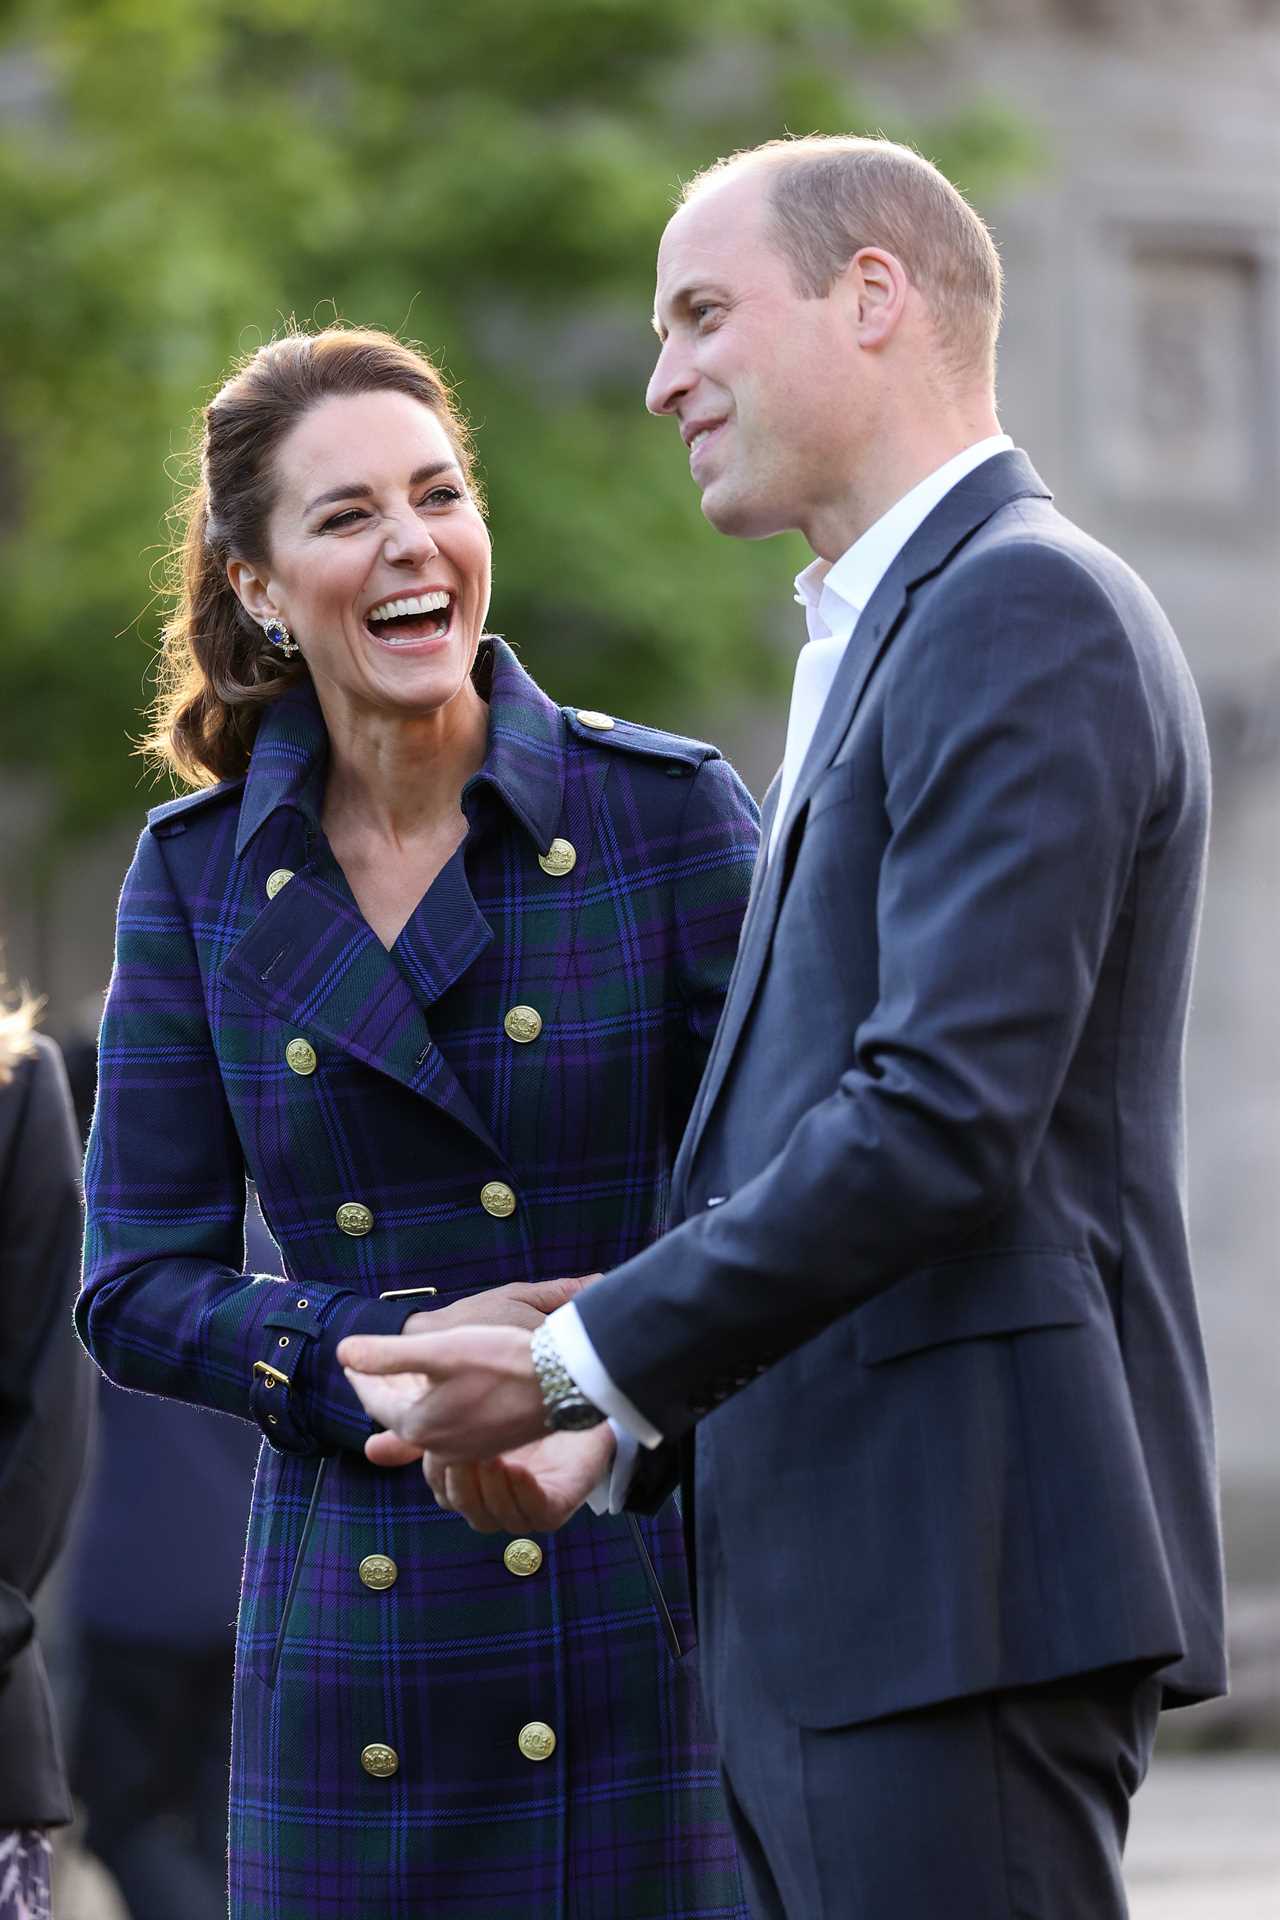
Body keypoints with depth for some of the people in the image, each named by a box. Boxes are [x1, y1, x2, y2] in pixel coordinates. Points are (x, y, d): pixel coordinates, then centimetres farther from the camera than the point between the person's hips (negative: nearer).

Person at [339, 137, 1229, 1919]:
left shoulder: (1025, 613, -10)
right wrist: (624, 1434, 11)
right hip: (832, 1595, 10)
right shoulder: (887, 635, 22)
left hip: (959, 1568, -10)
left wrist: (586, 1365, -14)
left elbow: (944, 1117, -20)